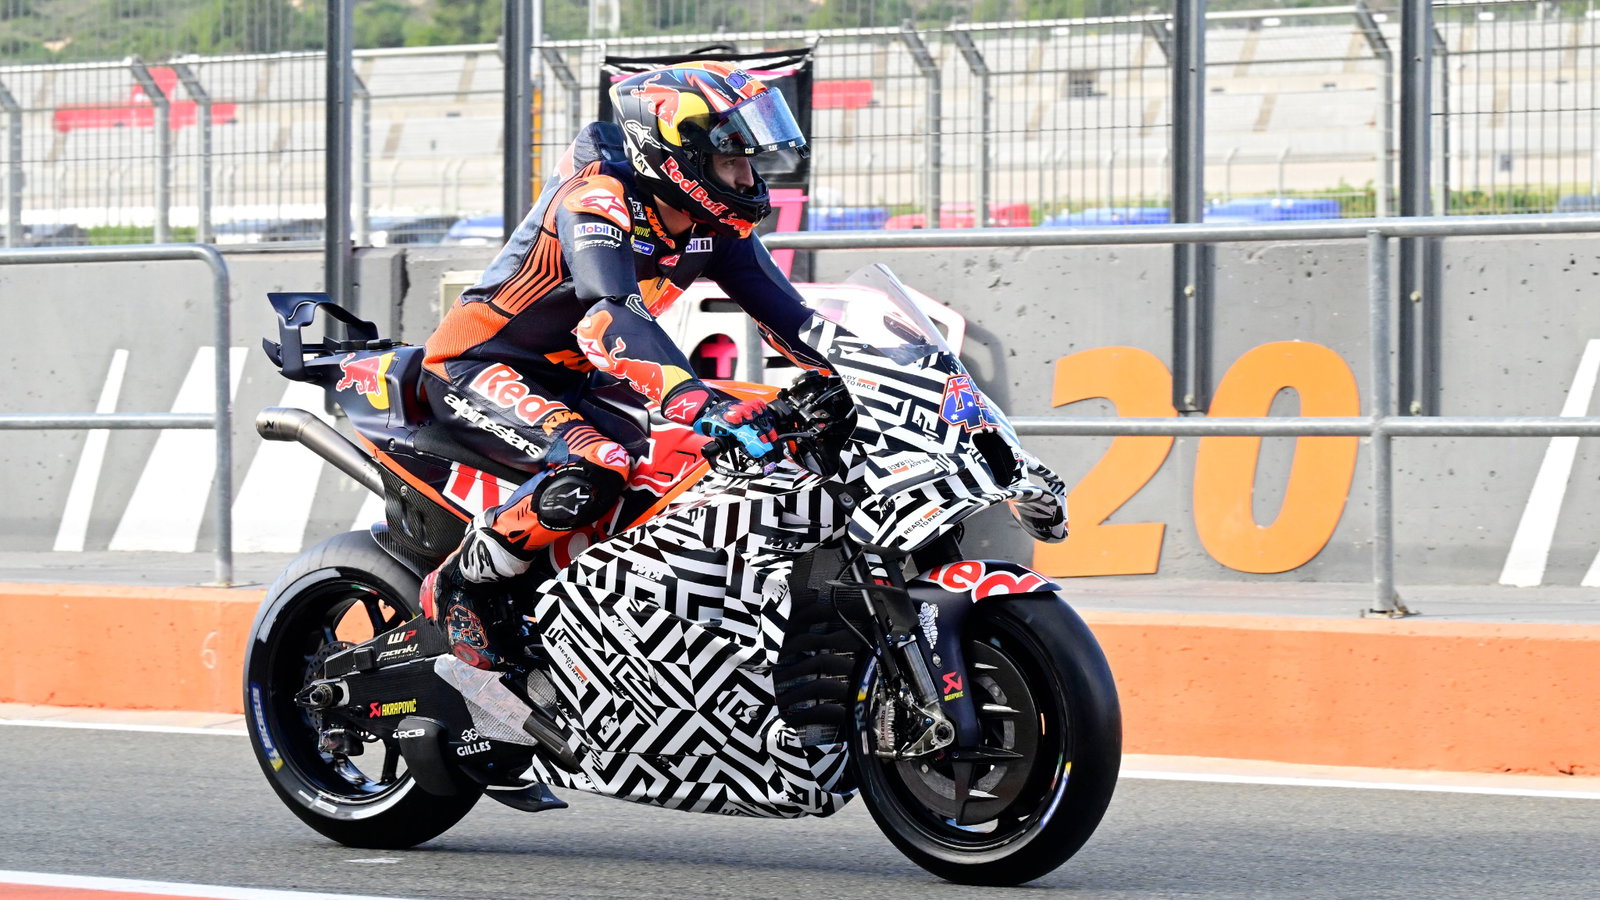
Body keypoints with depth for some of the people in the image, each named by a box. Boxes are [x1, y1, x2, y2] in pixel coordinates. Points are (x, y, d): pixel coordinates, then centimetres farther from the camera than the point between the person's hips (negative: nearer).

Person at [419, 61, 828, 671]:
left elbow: (781, 310, 1)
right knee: (593, 473, -35)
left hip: (569, 381, 9)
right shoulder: (596, 196, -26)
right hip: (478, 369, -9)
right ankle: (458, 587, -17)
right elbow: (611, 319, -41)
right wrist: (701, 404, -53)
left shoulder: (716, 223, 0)